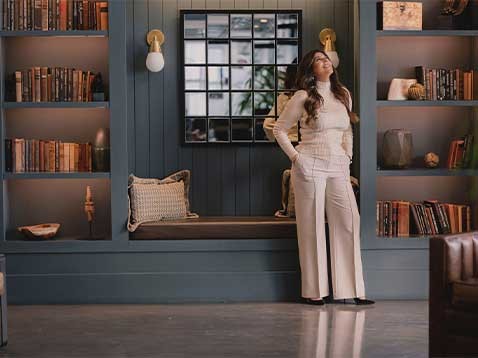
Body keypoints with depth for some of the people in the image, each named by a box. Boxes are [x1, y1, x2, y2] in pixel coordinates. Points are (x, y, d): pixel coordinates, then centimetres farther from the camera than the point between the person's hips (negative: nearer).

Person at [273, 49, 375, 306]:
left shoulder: (343, 94, 12)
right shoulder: (303, 97, -2)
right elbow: (279, 129, 3)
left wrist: (348, 156, 12)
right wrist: (295, 156, -4)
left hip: (338, 168, 4)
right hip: (310, 166, -4)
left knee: (349, 221, -5)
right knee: (312, 226, -1)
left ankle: (352, 289, 1)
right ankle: (314, 291, 8)